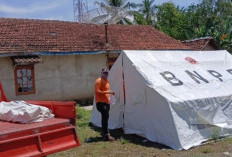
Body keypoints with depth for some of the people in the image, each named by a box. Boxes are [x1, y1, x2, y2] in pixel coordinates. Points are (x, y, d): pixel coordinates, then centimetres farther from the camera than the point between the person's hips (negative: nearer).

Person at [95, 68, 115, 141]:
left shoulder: (107, 81, 19)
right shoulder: (99, 81, -10)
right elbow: (97, 91, -18)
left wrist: (110, 93, 14)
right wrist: (107, 92, -22)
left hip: (106, 102, 9)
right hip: (101, 102, -9)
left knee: (105, 117, 13)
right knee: (105, 117, -15)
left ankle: (104, 133, 23)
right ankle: (107, 135, -14)